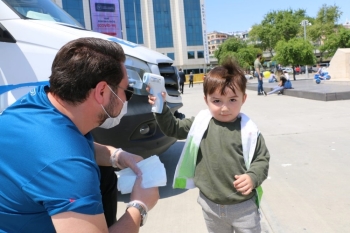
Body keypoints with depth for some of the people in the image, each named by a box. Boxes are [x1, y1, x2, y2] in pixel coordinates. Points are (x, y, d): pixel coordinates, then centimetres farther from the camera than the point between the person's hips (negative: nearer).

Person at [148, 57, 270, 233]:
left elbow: (262, 159, -4)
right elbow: (173, 128, 2)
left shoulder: (248, 130, -12)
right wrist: (161, 107, -12)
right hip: (210, 206, 3)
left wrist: (252, 177, -22)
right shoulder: (200, 123, -6)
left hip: (243, 206, -2)